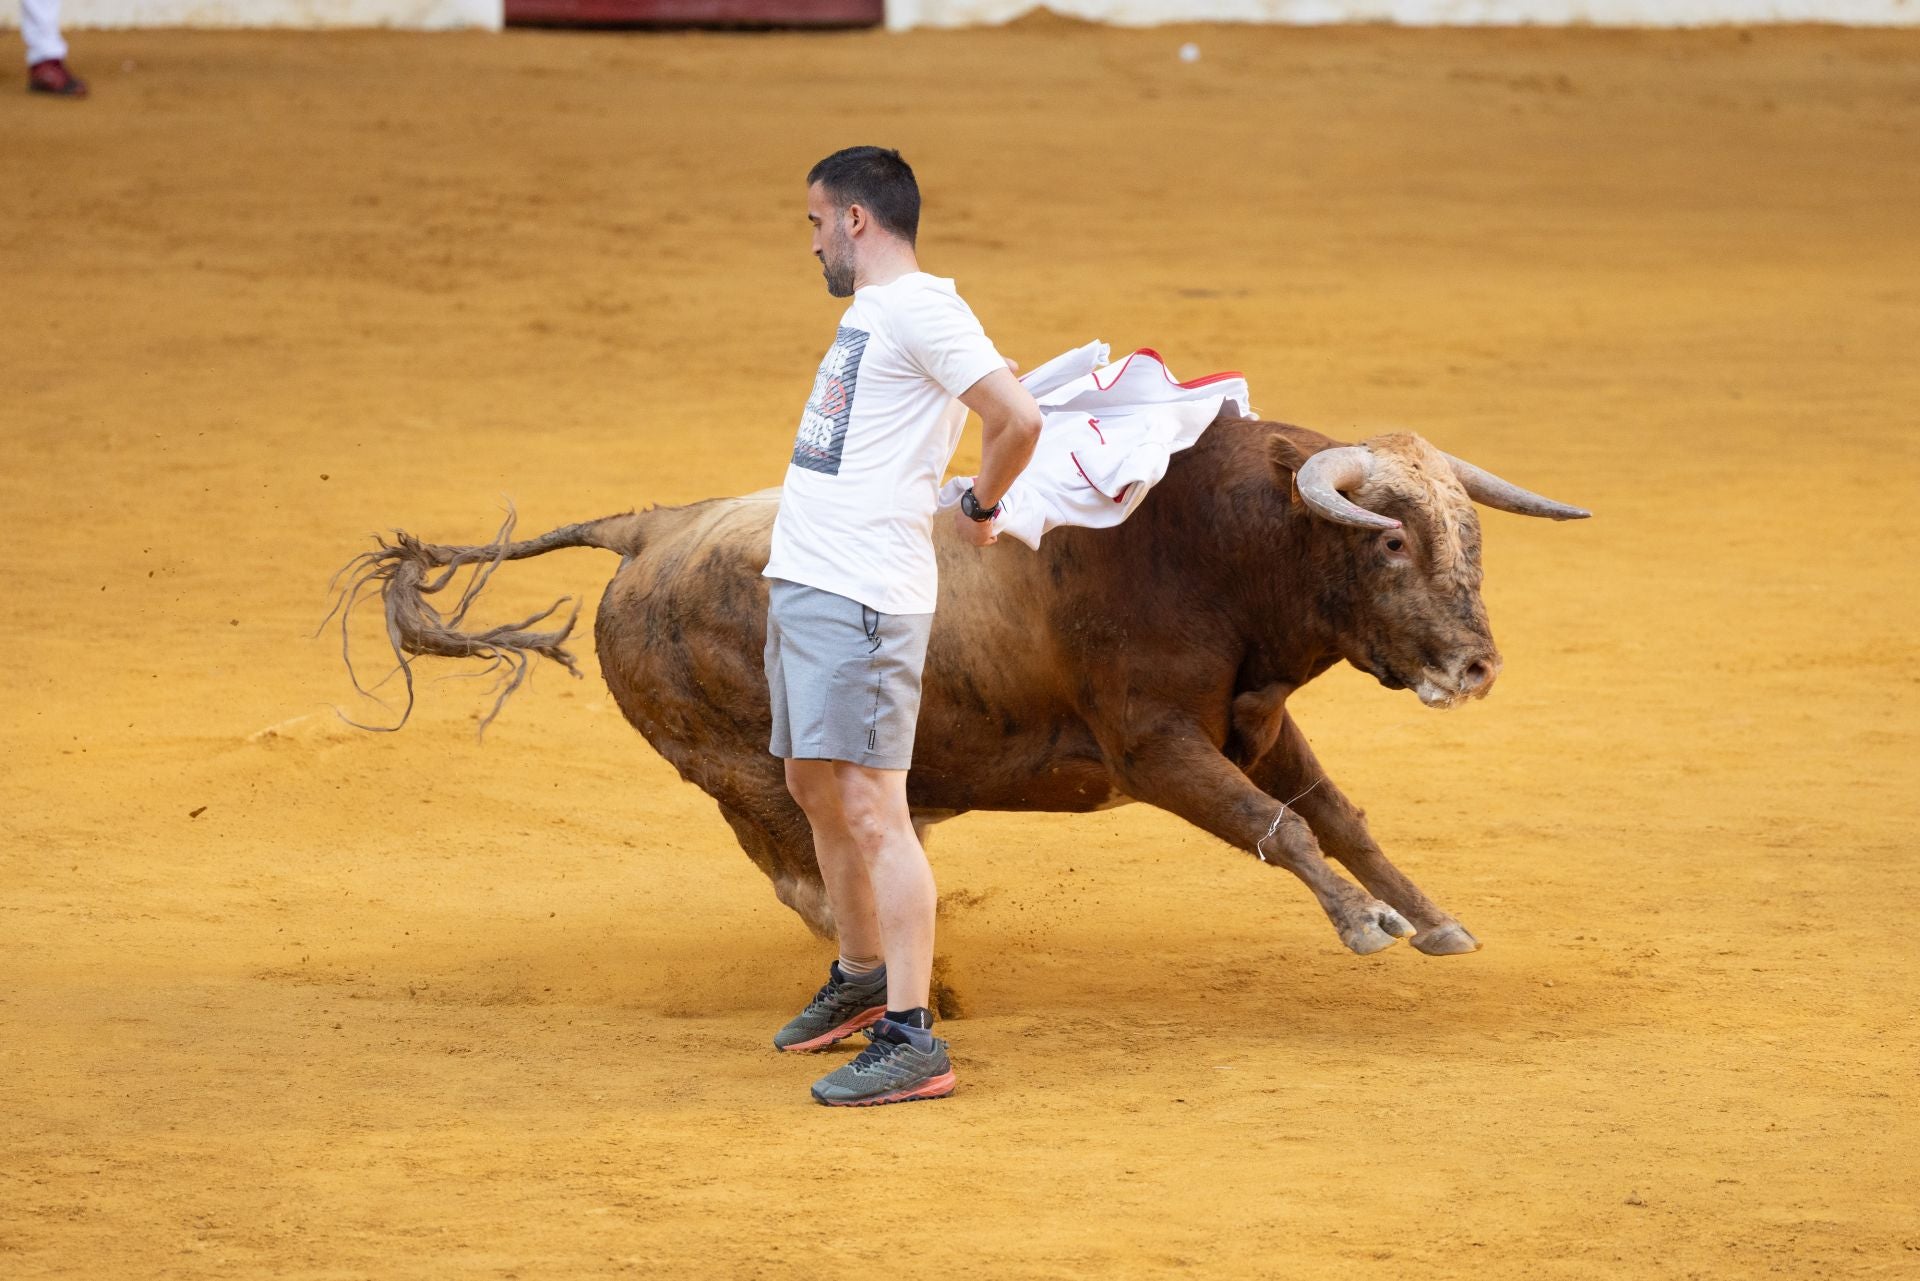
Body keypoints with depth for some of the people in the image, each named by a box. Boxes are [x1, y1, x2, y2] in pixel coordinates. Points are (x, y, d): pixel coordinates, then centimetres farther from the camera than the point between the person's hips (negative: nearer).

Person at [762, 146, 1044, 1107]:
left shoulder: (920, 309, -13)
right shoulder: (866, 313, 18)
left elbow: (1018, 419, -22)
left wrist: (982, 507, -7)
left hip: (865, 596, -11)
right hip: (804, 586, 11)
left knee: (869, 806, -13)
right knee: (814, 787, 20)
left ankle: (911, 1040, -14)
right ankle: (860, 980, 38)